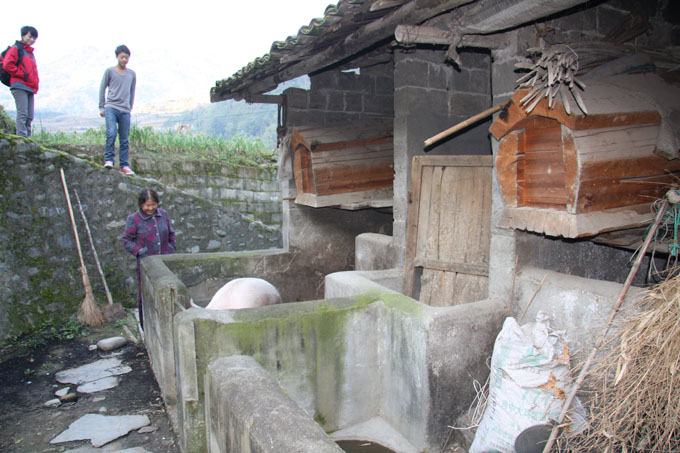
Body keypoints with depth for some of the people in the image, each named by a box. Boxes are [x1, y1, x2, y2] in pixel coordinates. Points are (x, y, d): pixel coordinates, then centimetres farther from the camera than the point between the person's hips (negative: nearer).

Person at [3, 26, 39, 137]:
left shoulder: (31, 53, 27)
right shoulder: (15, 49, 3)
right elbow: (7, 64, -9)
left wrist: (36, 82, 15)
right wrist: (22, 74, -11)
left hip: (30, 88, 8)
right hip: (19, 86, -8)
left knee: (29, 116, 4)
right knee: (22, 113, -15)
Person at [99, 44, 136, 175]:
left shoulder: (132, 74, 13)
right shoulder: (109, 71, 5)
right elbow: (102, 89, 8)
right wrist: (101, 108, 5)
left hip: (125, 111, 3)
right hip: (111, 107, -2)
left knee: (124, 139, 1)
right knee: (111, 133, -21)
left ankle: (124, 165, 5)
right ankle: (109, 159, -11)